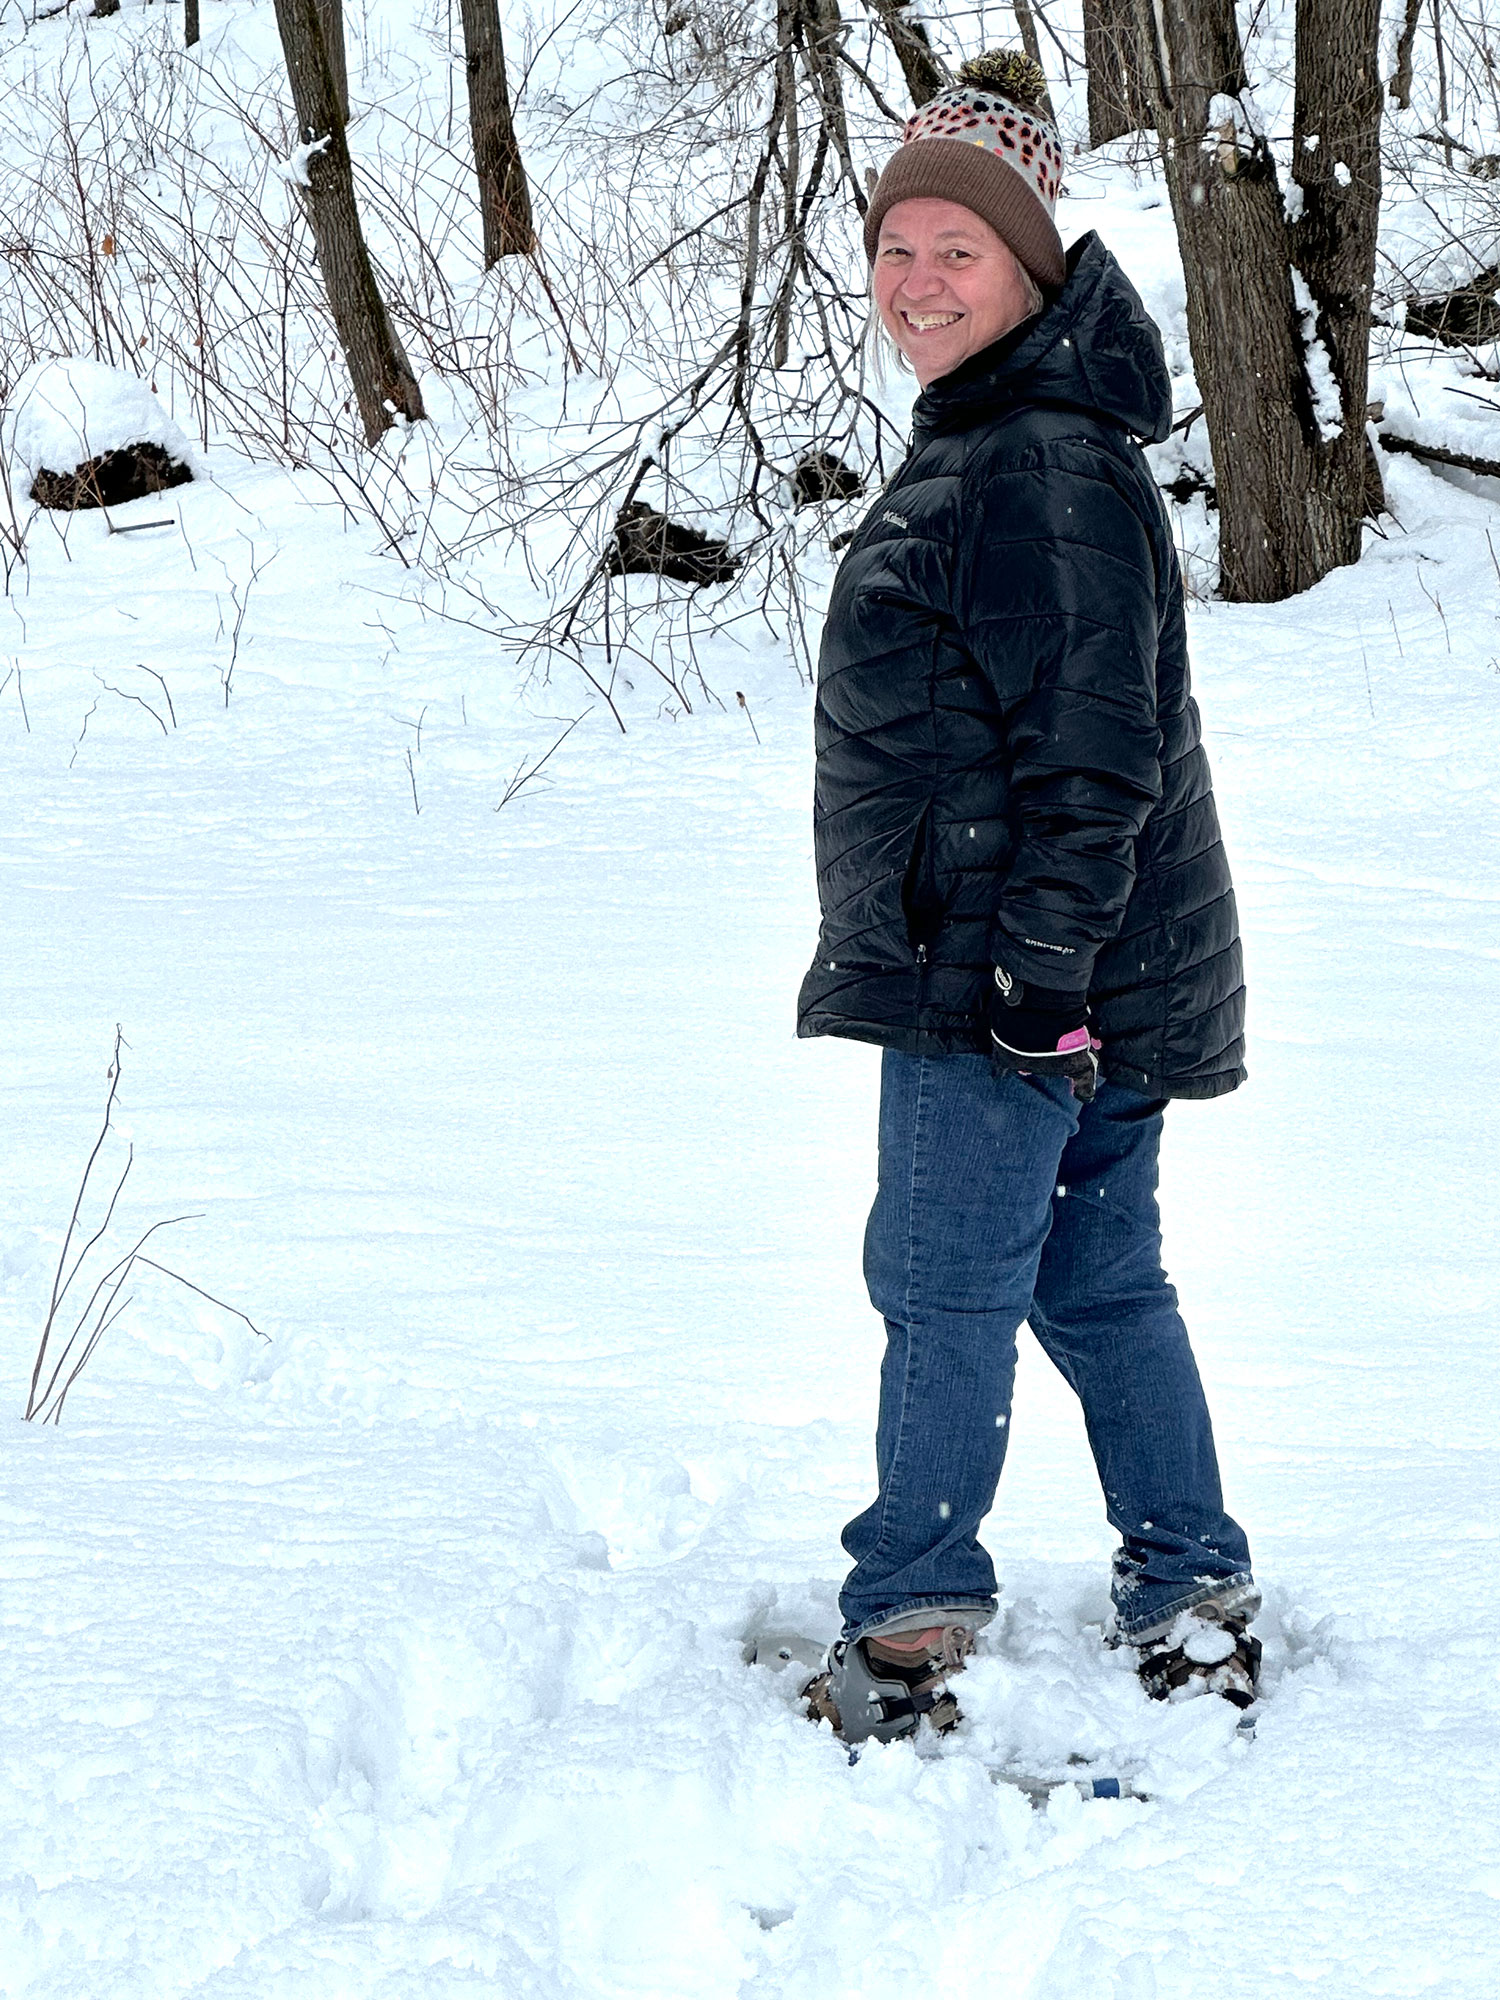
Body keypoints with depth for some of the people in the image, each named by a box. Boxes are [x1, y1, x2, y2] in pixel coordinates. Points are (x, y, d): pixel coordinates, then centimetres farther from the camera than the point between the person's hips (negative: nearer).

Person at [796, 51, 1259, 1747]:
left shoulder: (1048, 468, -17)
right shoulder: (980, 445, 17)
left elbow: (1093, 743, -21)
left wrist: (1039, 953, -23)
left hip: (1011, 980, -10)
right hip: (1078, 983, 10)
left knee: (942, 1284, -4)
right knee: (1099, 1282, 14)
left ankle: (908, 1633, 2)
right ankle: (1195, 1606, 20)